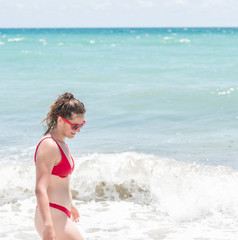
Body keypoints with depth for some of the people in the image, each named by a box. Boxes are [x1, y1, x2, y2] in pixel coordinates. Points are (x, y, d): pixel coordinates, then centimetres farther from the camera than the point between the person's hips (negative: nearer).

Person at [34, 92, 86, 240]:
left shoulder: (61, 143, 13)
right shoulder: (49, 146, -18)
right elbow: (40, 189, -26)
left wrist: (69, 205, 40)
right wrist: (48, 225, -35)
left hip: (61, 215, 10)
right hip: (52, 217, -10)